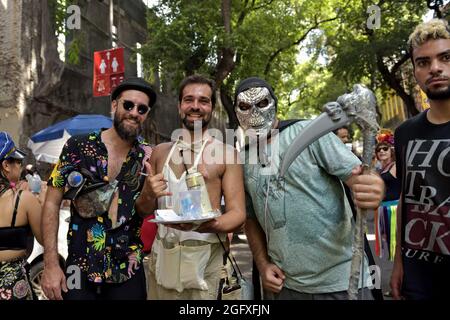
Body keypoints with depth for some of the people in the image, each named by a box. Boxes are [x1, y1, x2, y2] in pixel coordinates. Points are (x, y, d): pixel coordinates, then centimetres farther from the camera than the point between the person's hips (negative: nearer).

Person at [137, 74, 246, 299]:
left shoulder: (227, 153, -6)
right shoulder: (160, 152, 7)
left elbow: (238, 214, -9)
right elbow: (144, 209, 12)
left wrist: (211, 225, -29)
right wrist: (149, 194, -10)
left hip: (202, 256, -3)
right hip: (161, 254, 4)